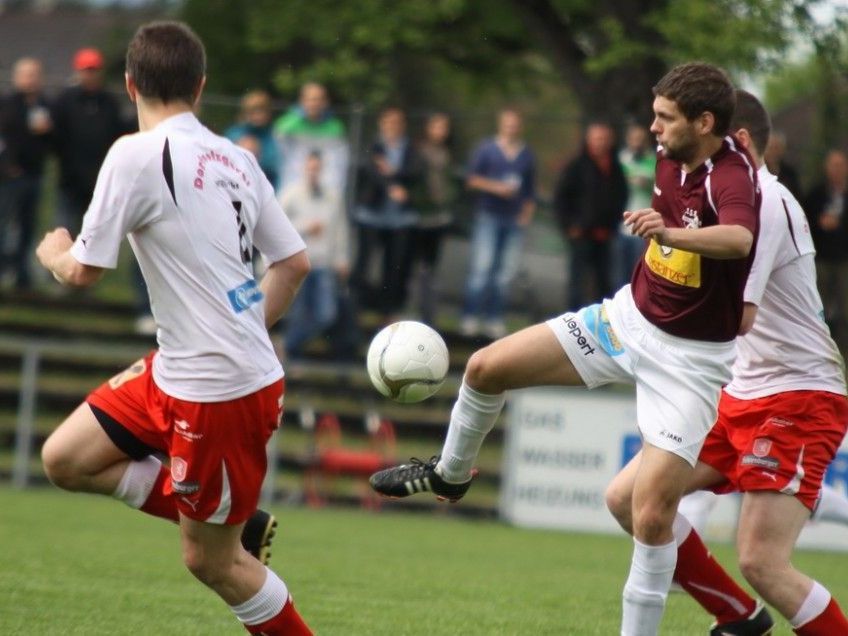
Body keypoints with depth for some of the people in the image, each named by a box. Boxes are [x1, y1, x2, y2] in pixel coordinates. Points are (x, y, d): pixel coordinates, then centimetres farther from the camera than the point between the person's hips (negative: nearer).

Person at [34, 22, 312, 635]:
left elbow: (84, 270, -12)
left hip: (219, 390, -8)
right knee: (65, 459, 12)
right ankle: (224, 516, 13)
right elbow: (294, 262, 12)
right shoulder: (235, 159, 8)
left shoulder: (137, 154, -15)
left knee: (212, 562, 3)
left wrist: (55, 253, 12)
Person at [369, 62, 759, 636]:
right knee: (487, 368, 4)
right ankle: (450, 473, 32)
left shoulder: (732, 175, -28)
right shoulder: (671, 159, -2)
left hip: (692, 356, -8)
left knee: (652, 516, -16)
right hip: (629, 317, 8)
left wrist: (672, 233, -67)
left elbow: (739, 238, -52)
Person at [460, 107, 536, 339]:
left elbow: (530, 190, 18)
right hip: (488, 215, -3)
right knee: (481, 267, -11)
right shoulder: (486, 150, 5)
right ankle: (470, 317, -10)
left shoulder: (527, 155, 14)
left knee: (505, 272, 0)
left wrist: (527, 213, 6)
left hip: (515, 219, 3)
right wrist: (495, 187, -13)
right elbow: (472, 179, 1)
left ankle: (495, 320, 3)